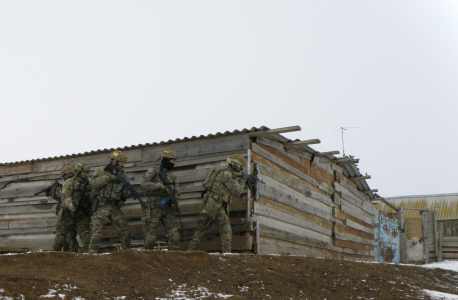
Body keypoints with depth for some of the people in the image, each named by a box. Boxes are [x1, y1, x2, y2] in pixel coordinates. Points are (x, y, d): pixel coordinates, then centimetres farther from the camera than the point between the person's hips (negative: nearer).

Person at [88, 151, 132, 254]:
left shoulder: (122, 174, 15)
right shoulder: (101, 171, 1)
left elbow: (126, 193, 15)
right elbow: (94, 183, -16)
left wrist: (126, 192, -9)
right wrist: (108, 178, -22)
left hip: (115, 207, 5)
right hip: (101, 206, -5)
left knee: (125, 232, 5)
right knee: (97, 231, -12)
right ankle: (92, 252, -6)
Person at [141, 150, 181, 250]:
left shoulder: (173, 176, 18)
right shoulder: (153, 171, 3)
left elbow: (176, 193, 8)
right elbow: (144, 184, -12)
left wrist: (168, 199, -12)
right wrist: (160, 186, -20)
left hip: (168, 209, 5)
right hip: (154, 208, -4)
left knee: (174, 234, -5)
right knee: (150, 236, -3)